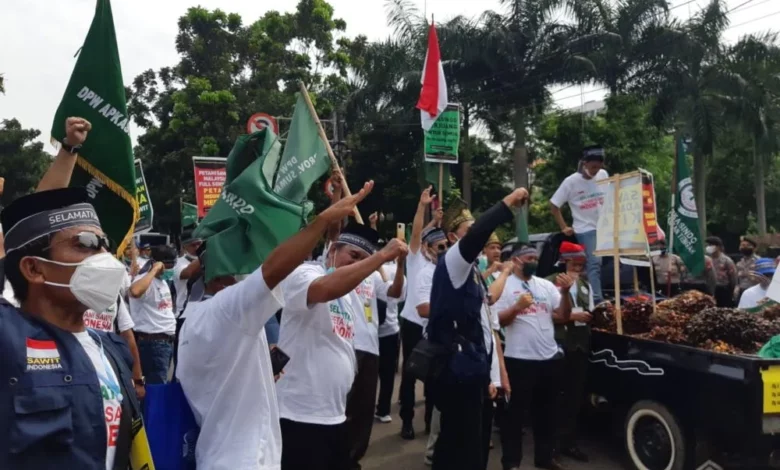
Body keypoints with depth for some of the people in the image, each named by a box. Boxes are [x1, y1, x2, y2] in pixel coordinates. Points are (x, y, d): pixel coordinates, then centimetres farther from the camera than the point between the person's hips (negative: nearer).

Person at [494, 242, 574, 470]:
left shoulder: (547, 285, 10)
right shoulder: (505, 285, -4)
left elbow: (563, 317, 6)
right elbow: (497, 321, -10)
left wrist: (565, 292, -9)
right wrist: (517, 307, -25)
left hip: (550, 357, 6)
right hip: (520, 359, -5)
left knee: (546, 411, 17)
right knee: (516, 412, 5)